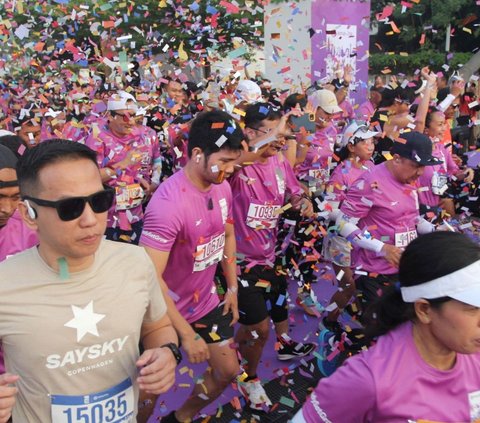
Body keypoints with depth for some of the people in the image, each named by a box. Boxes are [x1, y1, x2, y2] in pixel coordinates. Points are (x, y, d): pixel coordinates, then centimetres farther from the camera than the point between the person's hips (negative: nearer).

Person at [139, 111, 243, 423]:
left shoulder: (222, 187, -7)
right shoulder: (169, 203, -31)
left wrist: (232, 288, 10)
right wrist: (186, 334, -26)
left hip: (208, 301, 7)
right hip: (170, 311, -7)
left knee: (228, 371, 17)